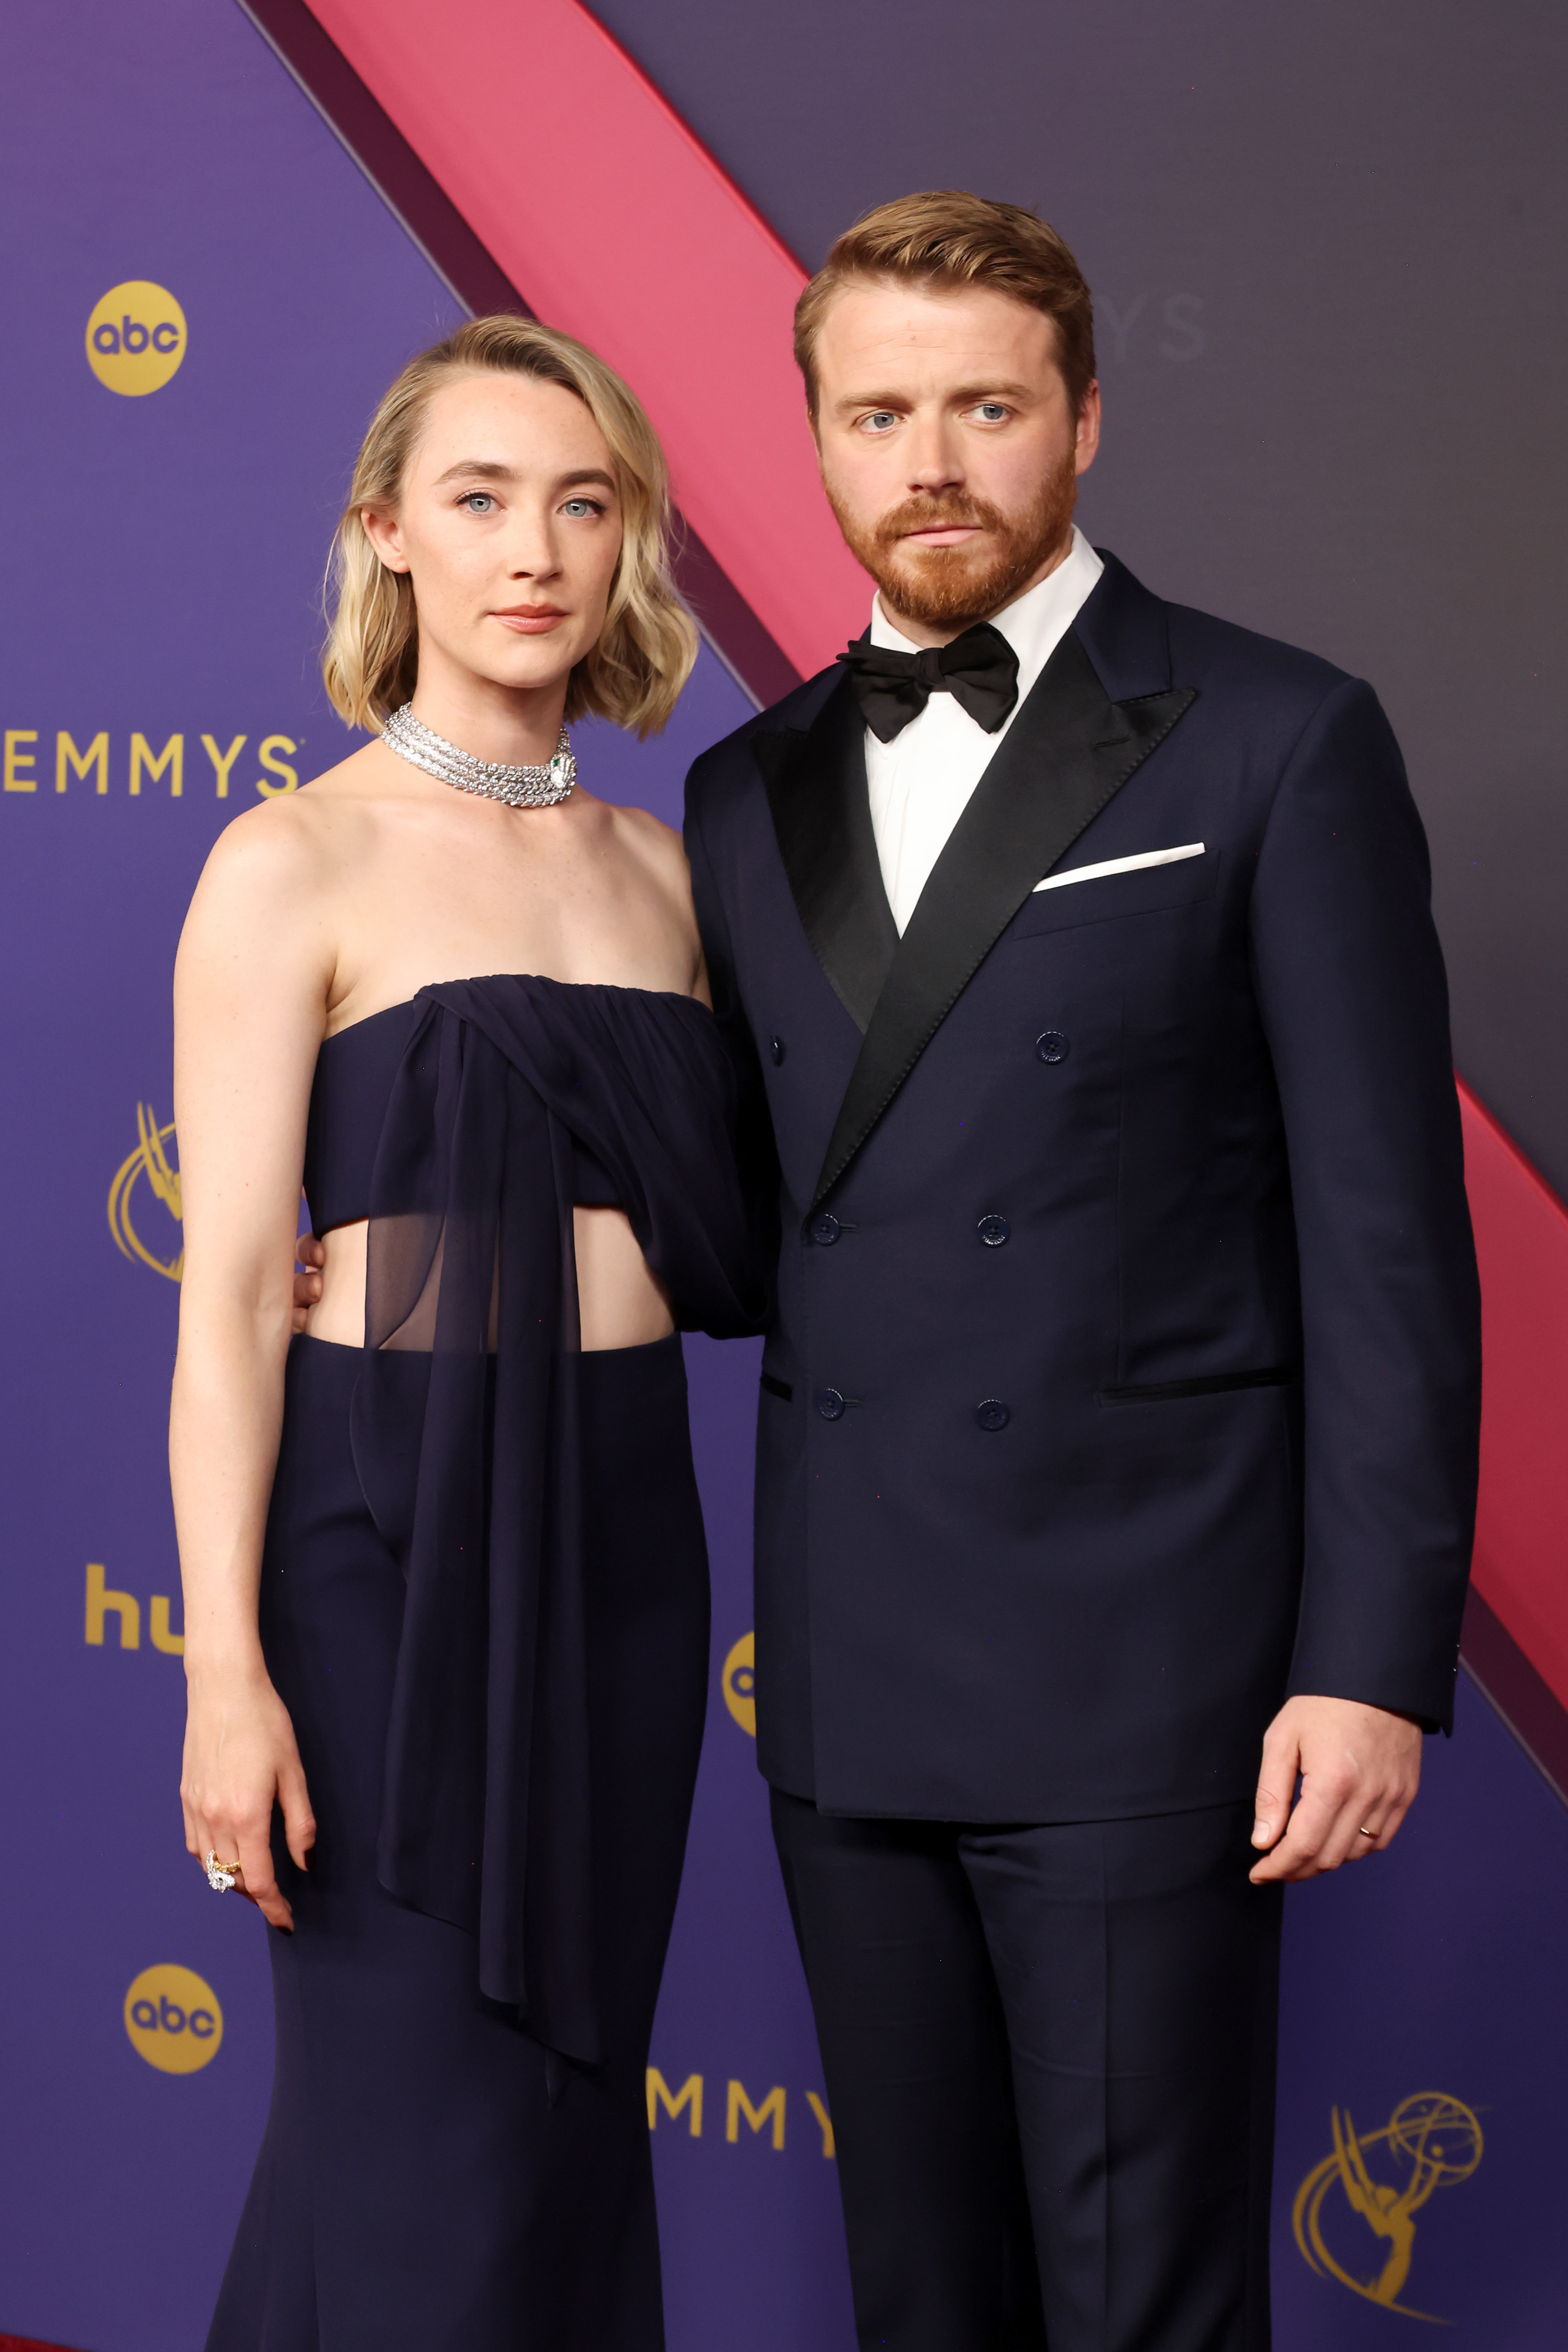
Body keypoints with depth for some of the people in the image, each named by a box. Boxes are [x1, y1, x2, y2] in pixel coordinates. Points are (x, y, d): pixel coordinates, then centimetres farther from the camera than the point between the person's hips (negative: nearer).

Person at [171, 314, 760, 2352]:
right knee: (422, 2137, -2)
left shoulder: (663, 865, 11)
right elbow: (228, 1289, -10)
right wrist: (226, 1668, -15)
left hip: (625, 1530, 5)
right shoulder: (296, 865, -6)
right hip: (389, 1521, -5)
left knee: (577, 2094, 12)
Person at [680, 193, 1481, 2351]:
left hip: (1140, 1672, -5)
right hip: (850, 1675, 5)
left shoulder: (1277, 745, -3)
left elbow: (1385, 1231, -7)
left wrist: (1376, 1661, -12)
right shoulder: (749, 796, 13)